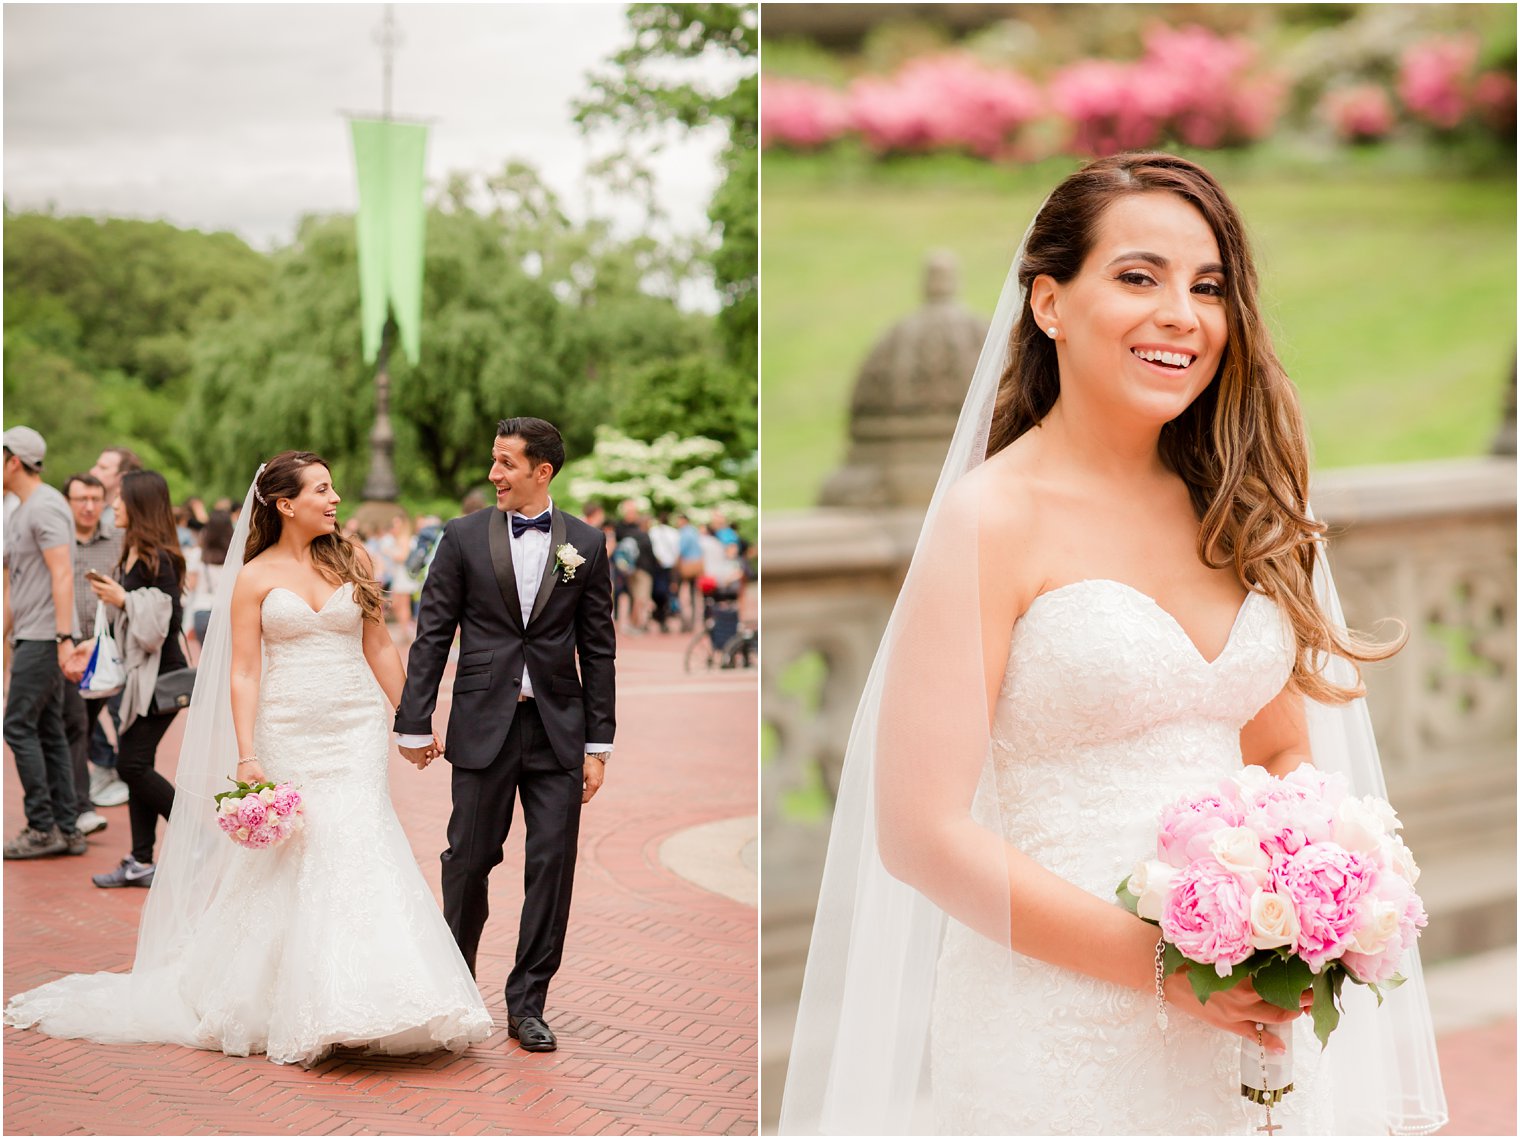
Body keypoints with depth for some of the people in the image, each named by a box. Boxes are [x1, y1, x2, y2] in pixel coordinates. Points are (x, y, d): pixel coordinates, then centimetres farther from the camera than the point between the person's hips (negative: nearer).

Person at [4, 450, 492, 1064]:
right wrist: (246, 756, -10)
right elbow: (244, 673, -2)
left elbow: (379, 646, 13)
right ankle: (303, 1011, 12)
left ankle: (359, 1003, -6)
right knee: (297, 862, 0)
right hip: (289, 733, -1)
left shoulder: (353, 562, 9)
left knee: (357, 847, -10)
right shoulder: (255, 577, 2)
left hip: (356, 731, 2)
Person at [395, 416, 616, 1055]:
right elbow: (432, 635, 3)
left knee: (552, 867, 2)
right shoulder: (464, 537, 2)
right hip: (483, 724, -1)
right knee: (469, 859, 6)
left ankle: (528, 1004, 13)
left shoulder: (585, 544, 4)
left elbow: (598, 648, 6)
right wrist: (414, 724, -1)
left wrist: (598, 744, 2)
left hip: (558, 729, 1)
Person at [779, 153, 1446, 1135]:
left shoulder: (1230, 514, 7)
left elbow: (1286, 751, 14)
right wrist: (1162, 962, -19)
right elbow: (919, 833, -15)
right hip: (1059, 1041, -6)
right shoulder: (996, 517, -11)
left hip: (1247, 1034, 6)